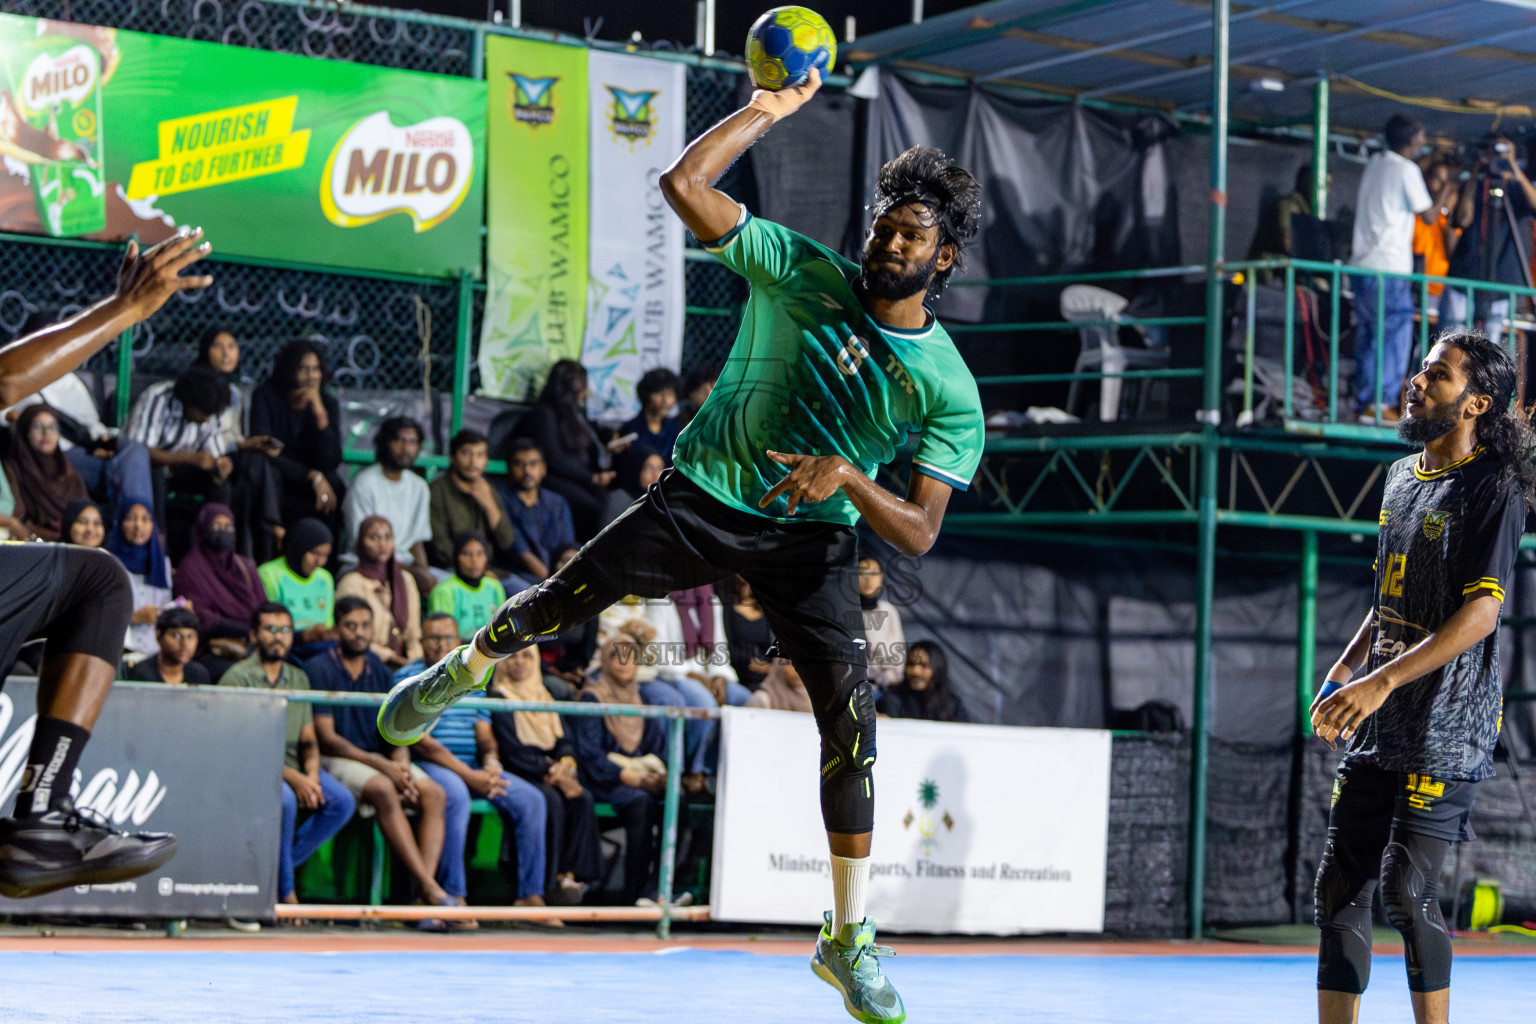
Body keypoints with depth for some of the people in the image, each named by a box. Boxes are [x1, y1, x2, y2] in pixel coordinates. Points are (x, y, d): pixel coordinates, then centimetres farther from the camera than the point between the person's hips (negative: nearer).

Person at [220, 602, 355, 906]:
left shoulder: (298, 678, 16)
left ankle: (282, 865, -9)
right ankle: (285, 890, -20)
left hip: (292, 766, 6)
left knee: (342, 801, -16)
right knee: (284, 799, -35)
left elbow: (308, 740, 15)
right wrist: (293, 778, -22)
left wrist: (312, 775, -9)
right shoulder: (238, 677, -6)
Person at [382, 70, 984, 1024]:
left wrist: (847, 476, -33)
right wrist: (771, 109, -14)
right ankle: (461, 669, 36)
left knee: (853, 711, -15)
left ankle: (850, 937, -6)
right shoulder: (805, 273, -9)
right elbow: (683, 183, -11)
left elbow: (918, 532, -16)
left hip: (811, 536, -1)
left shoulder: (950, 391, -12)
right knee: (565, 599, -2)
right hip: (704, 495, 1)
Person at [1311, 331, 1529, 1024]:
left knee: (1406, 890, -13)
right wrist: (1345, 669, 12)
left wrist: (1383, 682, -24)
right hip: (1377, 731, 8)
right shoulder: (1402, 477, 16)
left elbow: (1480, 613, -18)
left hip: (1446, 731, -8)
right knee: (1338, 890, 5)